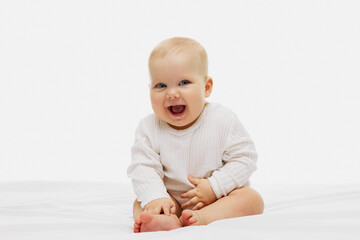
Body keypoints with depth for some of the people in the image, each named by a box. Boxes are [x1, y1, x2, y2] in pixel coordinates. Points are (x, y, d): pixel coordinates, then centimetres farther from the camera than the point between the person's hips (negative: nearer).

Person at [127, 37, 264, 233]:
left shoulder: (223, 121, -12)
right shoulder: (149, 129, -8)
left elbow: (244, 158, -12)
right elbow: (143, 167, -13)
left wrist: (214, 188, -22)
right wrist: (155, 198, -32)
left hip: (219, 198, -2)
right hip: (173, 201, 2)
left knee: (252, 199, -24)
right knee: (140, 204, -16)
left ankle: (201, 219, -46)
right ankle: (170, 222, -48)